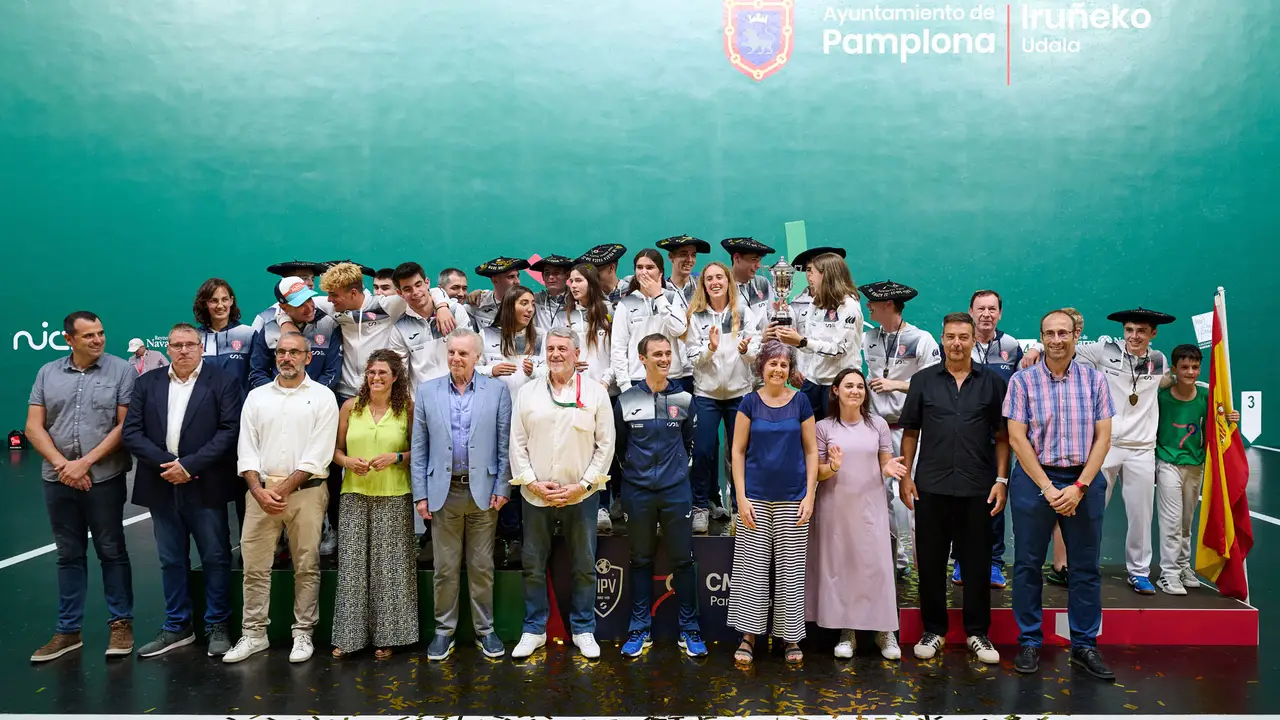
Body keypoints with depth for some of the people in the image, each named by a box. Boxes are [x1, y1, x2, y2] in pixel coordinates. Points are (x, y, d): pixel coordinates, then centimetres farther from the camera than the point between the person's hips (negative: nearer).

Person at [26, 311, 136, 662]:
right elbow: (34, 427, 4)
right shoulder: (48, 373, 7)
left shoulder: (121, 371, -4)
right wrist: (62, 464, -8)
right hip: (57, 479, 3)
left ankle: (121, 623, 17)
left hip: (104, 478, -3)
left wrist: (85, 463, -11)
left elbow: (125, 426, -8)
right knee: (69, 555, 12)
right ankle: (68, 630, 22)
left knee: (112, 552, 6)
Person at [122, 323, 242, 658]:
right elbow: (131, 432, 3)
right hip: (162, 487, 4)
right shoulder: (147, 383, 9)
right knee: (171, 561, 13)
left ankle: (217, 626, 16)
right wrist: (165, 464, -11)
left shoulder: (223, 382, -2)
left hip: (205, 488, -3)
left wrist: (189, 465, -16)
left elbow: (230, 430, -10)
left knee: (216, 558, 4)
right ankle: (177, 627, 24)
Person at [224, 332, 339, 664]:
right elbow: (246, 449, 5)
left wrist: (284, 489, -11)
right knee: (254, 567, 5)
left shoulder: (322, 397, -1)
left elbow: (318, 453, -7)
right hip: (261, 491, 3)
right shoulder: (256, 396, 10)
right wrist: (259, 490, -8)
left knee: (306, 567, 4)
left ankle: (303, 634, 14)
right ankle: (254, 634, 18)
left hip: (305, 491, -3)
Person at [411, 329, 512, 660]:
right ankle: (444, 630, 23)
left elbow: (504, 444, 0)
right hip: (444, 491, 1)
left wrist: (502, 488, -5)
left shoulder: (498, 391, 0)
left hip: (483, 491, -1)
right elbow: (419, 447, 4)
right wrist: (420, 494, 0)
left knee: (482, 567, 9)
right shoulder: (427, 391, 4)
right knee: (445, 568, 9)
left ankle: (485, 630, 22)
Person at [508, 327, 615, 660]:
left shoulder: (595, 393, 0)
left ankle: (583, 630, 24)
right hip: (535, 494, 2)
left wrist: (582, 485, -9)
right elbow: (517, 443, 3)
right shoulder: (527, 393, 5)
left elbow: (605, 446, -1)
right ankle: (534, 630, 25)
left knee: (584, 566, 8)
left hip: (581, 495, -1)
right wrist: (532, 482, -7)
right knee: (533, 565, 10)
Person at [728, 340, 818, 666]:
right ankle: (748, 636, 14)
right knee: (751, 567, 2)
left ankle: (791, 638, 19)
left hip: (792, 498, 0)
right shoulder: (750, 402, 1)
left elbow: (811, 450, 5)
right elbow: (738, 451, 2)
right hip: (755, 497, 0)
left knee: (790, 569, 6)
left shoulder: (801, 401, 2)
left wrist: (810, 495, -2)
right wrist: (741, 497, -5)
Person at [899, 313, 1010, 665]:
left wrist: (1001, 480, -2)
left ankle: (977, 633, 21)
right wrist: (905, 475, 0)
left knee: (976, 562, 7)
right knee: (930, 561, 7)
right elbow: (910, 432, 7)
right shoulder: (923, 380, 5)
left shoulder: (992, 382, 4)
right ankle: (933, 630, 21)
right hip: (931, 487, 1)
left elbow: (1002, 436, 5)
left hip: (978, 489, 0)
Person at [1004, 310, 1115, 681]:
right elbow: (1017, 438, -6)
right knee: (1028, 564, 4)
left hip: (1084, 480, 2)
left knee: (1085, 566, 8)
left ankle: (1085, 644, 20)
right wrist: (1048, 487, -11)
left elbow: (1103, 437, 0)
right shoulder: (1023, 381, -2)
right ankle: (1029, 643, 16)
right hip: (1034, 478, -1)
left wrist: (1079, 487, -10)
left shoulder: (1094, 380, 3)